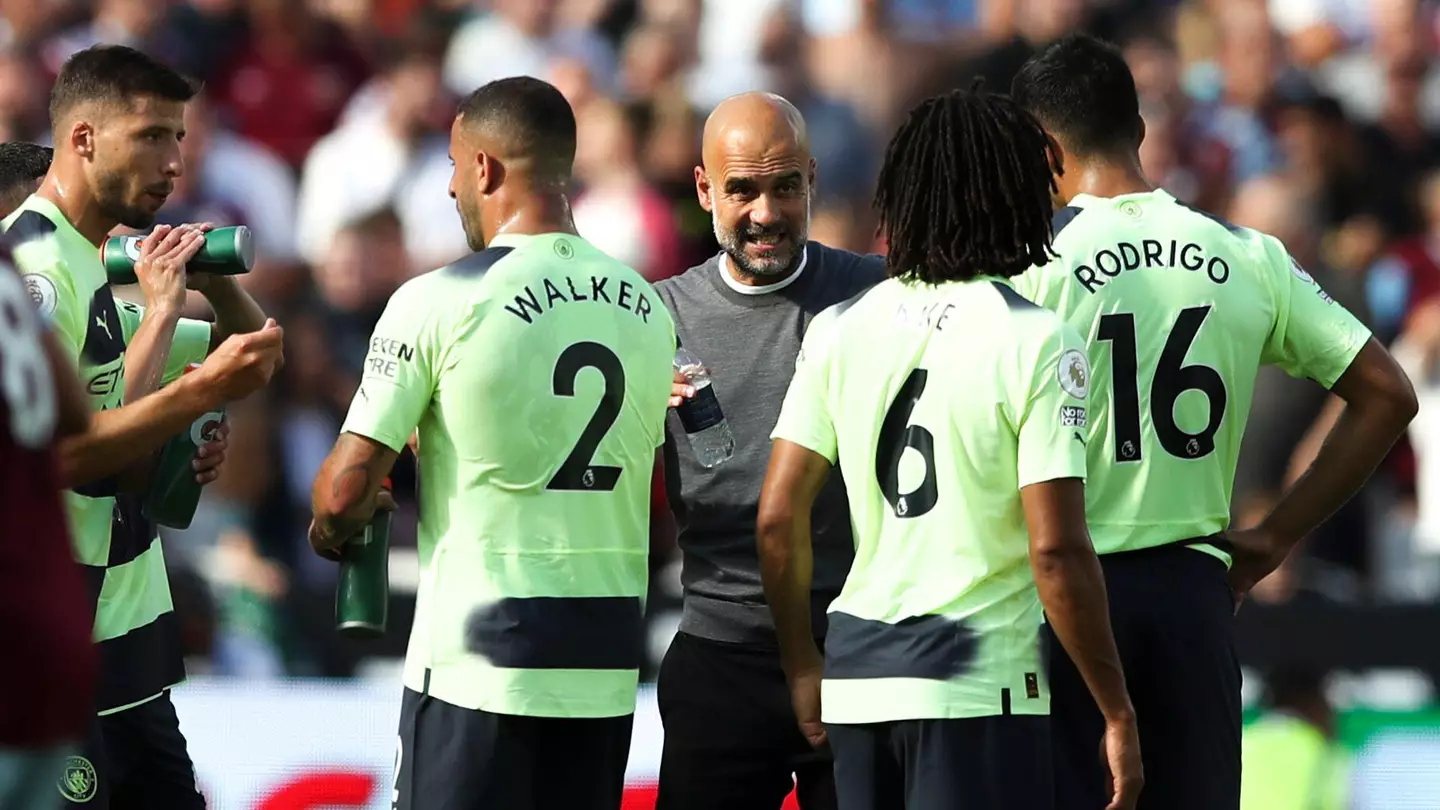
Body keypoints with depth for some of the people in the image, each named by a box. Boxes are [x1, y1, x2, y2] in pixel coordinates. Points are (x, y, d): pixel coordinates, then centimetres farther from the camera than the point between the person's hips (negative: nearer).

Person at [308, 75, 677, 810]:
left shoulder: (439, 302, -10)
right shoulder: (646, 309, 8)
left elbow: (347, 492, -9)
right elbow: (660, 512, 12)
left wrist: (329, 529, 11)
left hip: (479, 658, -5)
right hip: (608, 663, 5)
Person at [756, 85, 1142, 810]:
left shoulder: (839, 329, 5)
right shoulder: (1038, 343, -9)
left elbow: (779, 518, 4)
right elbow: (1056, 549, -14)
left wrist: (802, 667, 17)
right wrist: (1117, 714, -6)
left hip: (857, 674, 5)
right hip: (980, 682, -5)